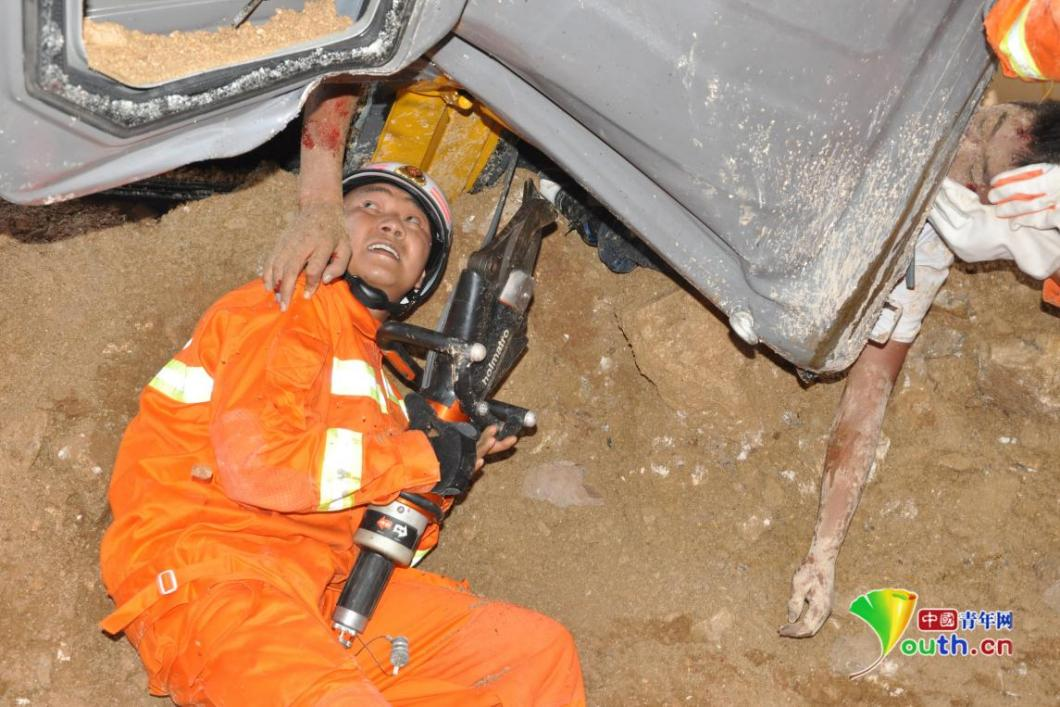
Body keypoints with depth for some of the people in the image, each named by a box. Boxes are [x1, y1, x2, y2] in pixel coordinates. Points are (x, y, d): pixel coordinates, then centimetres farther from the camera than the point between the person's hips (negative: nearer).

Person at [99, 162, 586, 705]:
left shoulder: (379, 369, 23)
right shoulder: (285, 313, -1)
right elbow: (254, 459, -19)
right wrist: (422, 457, -11)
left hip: (325, 587, 8)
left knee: (537, 649, -4)